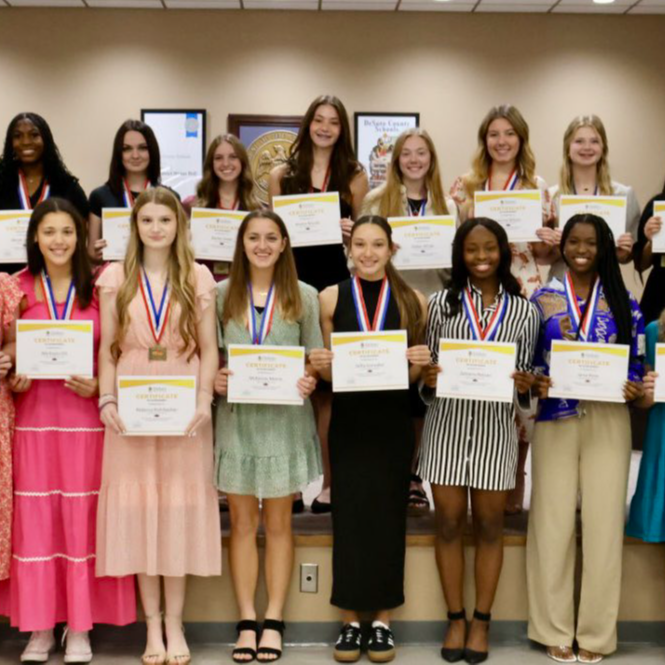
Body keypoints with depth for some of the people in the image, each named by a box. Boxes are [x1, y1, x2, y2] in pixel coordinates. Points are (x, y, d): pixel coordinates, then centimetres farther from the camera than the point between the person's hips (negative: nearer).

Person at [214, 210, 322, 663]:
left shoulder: (304, 297, 3)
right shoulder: (221, 295, 4)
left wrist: (310, 382, -16)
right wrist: (213, 379, -13)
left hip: (285, 418, 0)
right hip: (236, 418, 1)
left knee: (278, 524, 7)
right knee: (243, 523, 7)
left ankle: (274, 621, 16)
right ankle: (247, 621, 16)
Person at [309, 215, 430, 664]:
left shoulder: (413, 301, 3)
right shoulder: (331, 298, 3)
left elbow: (414, 376, 7)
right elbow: (329, 373, 7)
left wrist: (419, 364, -14)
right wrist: (320, 366, -14)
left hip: (392, 421, 0)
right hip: (348, 420, 0)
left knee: (389, 517, 6)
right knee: (349, 516, 3)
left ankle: (383, 619, 18)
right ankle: (350, 620, 16)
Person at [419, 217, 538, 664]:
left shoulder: (523, 310, 3)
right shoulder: (442, 303, 3)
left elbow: (526, 377, 7)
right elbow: (428, 369, 6)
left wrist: (525, 384, -15)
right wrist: (427, 380, -15)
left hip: (496, 427, 0)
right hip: (447, 425, 0)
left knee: (489, 524, 8)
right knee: (449, 523, 6)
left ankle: (482, 620, 22)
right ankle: (455, 618, 21)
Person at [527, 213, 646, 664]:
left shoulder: (623, 302, 7)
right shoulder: (543, 298, 5)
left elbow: (637, 362, 8)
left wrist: (633, 388, -12)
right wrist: (536, 384, -14)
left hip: (608, 420, 1)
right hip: (556, 418, 0)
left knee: (604, 523, 2)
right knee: (553, 521, 2)